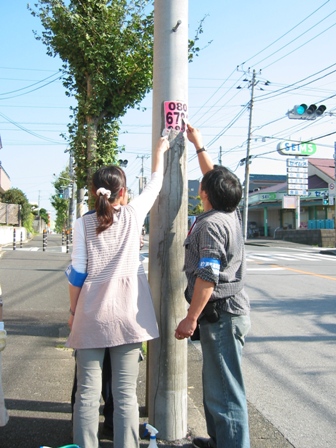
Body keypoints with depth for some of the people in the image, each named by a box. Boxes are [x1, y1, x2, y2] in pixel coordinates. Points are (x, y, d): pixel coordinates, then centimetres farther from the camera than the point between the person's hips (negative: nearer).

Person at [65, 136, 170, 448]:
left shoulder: (83, 224, 0)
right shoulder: (133, 214, 1)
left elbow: (77, 273, -1)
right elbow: (155, 182, 18)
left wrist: (72, 311, 11)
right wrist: (159, 152, 33)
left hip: (91, 314, 0)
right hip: (126, 314, 0)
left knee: (87, 393, 8)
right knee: (125, 394, 6)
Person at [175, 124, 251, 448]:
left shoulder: (211, 224, -18)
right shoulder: (231, 214, 8)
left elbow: (208, 277, -24)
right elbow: (216, 177, 25)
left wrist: (191, 318, -21)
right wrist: (198, 145, 34)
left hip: (221, 314, -10)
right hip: (228, 311, 10)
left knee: (224, 391, -4)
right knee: (215, 383, 21)